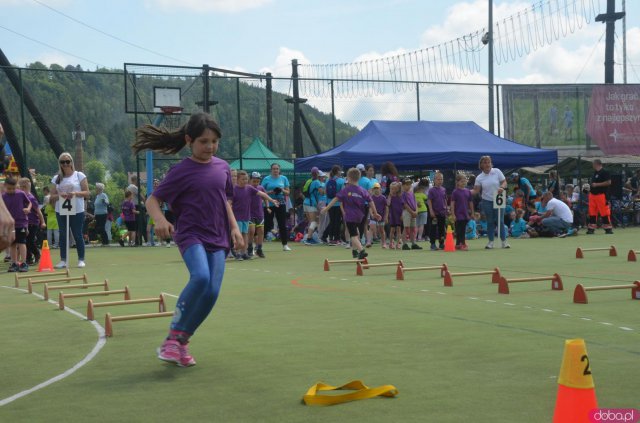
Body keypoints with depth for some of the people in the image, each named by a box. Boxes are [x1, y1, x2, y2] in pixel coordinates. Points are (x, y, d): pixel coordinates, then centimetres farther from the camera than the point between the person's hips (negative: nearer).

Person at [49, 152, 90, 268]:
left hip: (77, 211, -3)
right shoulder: (56, 178, 10)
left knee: (78, 235, 0)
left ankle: (81, 260, 8)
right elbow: (52, 197, 8)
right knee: (63, 235, 5)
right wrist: (60, 195, -12)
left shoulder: (79, 175, 2)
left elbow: (87, 193, -1)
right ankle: (63, 260, 9)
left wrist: (75, 193, -18)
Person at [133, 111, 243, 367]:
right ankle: (174, 334, -13)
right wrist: (160, 219, -24)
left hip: (218, 239, 5)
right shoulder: (181, 171, -6)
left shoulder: (222, 167, 8)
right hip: (191, 235, -5)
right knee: (200, 277, -30)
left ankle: (181, 341, 10)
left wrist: (234, 228, 10)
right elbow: (153, 199, -4)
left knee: (212, 292, -8)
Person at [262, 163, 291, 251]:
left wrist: (282, 190, -12)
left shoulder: (284, 178, 7)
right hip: (269, 204, -2)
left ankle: (285, 245, 5)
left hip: (281, 204, 2)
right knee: (267, 225, 0)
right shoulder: (266, 179, 1)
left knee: (283, 225, 0)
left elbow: (288, 192, 8)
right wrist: (270, 192, -15)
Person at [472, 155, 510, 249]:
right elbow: (476, 190, -2)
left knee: (499, 221, 0)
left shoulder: (497, 172, -1)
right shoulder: (479, 177, 2)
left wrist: (502, 187, -22)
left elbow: (504, 182, 0)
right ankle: (490, 242, 14)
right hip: (487, 202, 1)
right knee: (490, 222, 6)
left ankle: (504, 241, 8)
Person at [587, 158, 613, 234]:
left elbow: (608, 182, -15)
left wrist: (597, 184, -16)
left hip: (601, 195, -8)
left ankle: (608, 228, -5)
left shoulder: (605, 172, -8)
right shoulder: (594, 172, 18)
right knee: (592, 212, 8)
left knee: (604, 212, -9)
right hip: (592, 194, 8)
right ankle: (591, 228, 13)